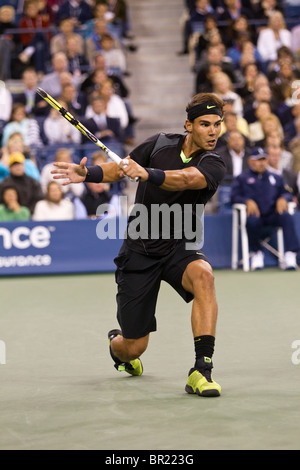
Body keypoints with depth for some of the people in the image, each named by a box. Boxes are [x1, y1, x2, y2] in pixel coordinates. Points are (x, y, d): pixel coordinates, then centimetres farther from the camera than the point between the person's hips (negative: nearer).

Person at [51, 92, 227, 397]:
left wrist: (147, 174, -49)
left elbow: (185, 178, -33)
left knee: (203, 274, -38)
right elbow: (120, 167, 8)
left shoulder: (213, 166, -12)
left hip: (178, 247, -1)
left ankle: (201, 371, -36)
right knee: (134, 348, 1)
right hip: (139, 250, 1)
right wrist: (87, 174, -11)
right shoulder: (160, 144, -2)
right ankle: (116, 343, 43)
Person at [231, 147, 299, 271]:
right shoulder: (241, 178, 18)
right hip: (254, 214, -2)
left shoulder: (276, 178, 26)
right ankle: (257, 254, -15)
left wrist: (283, 198, -6)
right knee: (252, 220, -39)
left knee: (287, 217, -31)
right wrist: (248, 201, -15)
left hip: (272, 215, 2)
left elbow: (287, 193, 18)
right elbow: (234, 197, 5)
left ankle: (290, 255, -38)